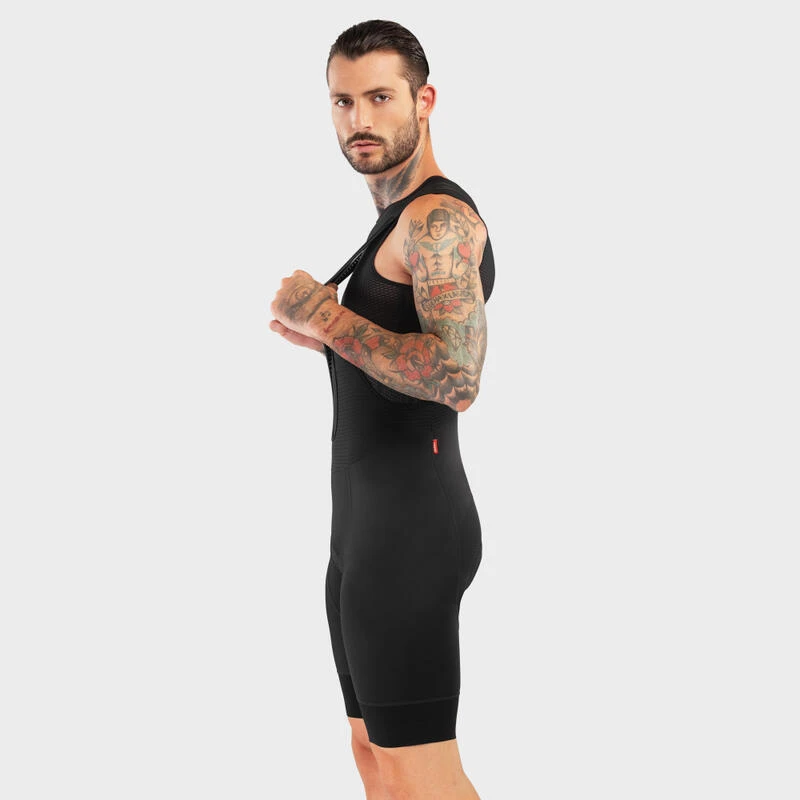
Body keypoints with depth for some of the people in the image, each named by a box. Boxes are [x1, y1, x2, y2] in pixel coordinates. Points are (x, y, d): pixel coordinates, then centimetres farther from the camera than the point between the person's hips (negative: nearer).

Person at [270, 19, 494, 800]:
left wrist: (330, 319, -18)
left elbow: (457, 377, -27)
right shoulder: (399, 221, 18)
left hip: (410, 526, -11)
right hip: (366, 528, 11)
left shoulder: (439, 217, -14)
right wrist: (324, 336, 16)